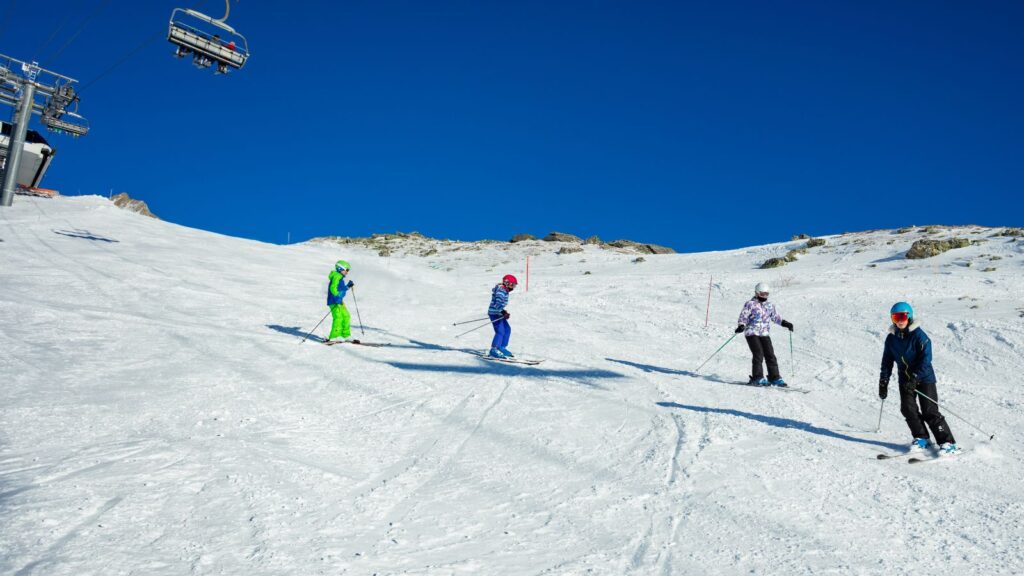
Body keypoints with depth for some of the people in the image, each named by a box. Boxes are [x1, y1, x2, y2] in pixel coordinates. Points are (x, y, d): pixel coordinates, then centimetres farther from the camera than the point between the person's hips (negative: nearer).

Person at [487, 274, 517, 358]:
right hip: (494, 313, -11)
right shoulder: (501, 291, -17)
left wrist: (504, 312, 24)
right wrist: (503, 312, -30)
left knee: (507, 329, 11)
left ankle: (502, 348, 19)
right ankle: (494, 350, -11)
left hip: (499, 314, 11)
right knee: (500, 331, -15)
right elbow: (497, 304, -25)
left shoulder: (504, 291, 14)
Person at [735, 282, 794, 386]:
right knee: (758, 354, -15)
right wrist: (741, 326, -23)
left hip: (765, 334, 5)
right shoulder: (750, 304, -2)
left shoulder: (770, 306, 15)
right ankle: (757, 378, -10)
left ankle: (775, 378, 6)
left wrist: (785, 323, 14)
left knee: (770, 355, -1)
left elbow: (776, 317, 26)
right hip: (752, 333, -5)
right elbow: (743, 317, -6)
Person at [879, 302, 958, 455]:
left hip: (924, 378, -5)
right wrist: (883, 382, 6)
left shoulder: (918, 335, -15)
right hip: (905, 379, 5)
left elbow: (926, 359, -20)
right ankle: (921, 438, 13)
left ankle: (947, 442, 2)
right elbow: (887, 361, 9)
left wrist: (915, 377, -26)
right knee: (908, 408, -4)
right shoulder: (891, 338, 2)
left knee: (929, 411, -7)